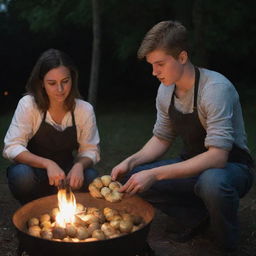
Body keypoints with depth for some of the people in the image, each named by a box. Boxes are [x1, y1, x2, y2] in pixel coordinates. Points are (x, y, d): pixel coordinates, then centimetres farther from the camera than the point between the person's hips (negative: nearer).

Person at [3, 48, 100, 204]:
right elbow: (12, 147, -21)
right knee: (22, 176, -35)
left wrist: (79, 165, -28)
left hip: (66, 173, 2)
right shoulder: (28, 105, -16)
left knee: (91, 178, -29)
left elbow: (90, 150, -4)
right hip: (34, 169, -1)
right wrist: (47, 164, -36)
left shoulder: (85, 109, -10)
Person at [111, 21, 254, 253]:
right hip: (193, 165, 6)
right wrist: (131, 162, -11)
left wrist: (155, 174, -36)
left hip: (230, 166, -6)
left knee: (212, 182, -41)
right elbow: (162, 139, 8)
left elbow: (218, 157, -33)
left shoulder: (216, 88, -26)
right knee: (130, 179, -10)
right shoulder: (166, 90, -3)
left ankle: (228, 244, -9)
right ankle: (198, 215, 3)